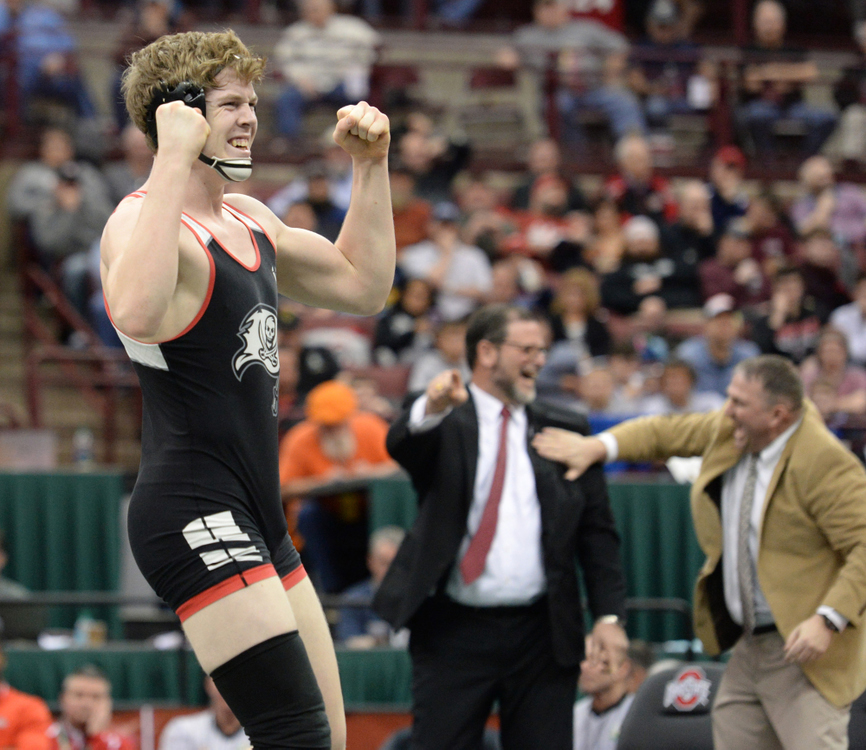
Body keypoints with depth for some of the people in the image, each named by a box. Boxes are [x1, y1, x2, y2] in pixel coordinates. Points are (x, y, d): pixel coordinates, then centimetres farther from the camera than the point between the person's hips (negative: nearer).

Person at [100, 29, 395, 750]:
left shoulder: (249, 220, 16)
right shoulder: (144, 219, -13)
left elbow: (361, 285, 27)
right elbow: (137, 314, -37)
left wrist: (372, 167, 18)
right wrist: (174, 159, -34)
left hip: (256, 519, 10)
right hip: (194, 511, -10)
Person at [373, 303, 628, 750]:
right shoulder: (445, 425, 3)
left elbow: (597, 532, 10)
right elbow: (400, 444, -21)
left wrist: (608, 614, -2)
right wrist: (431, 409, -43)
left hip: (541, 631, 3)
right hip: (455, 630, -3)